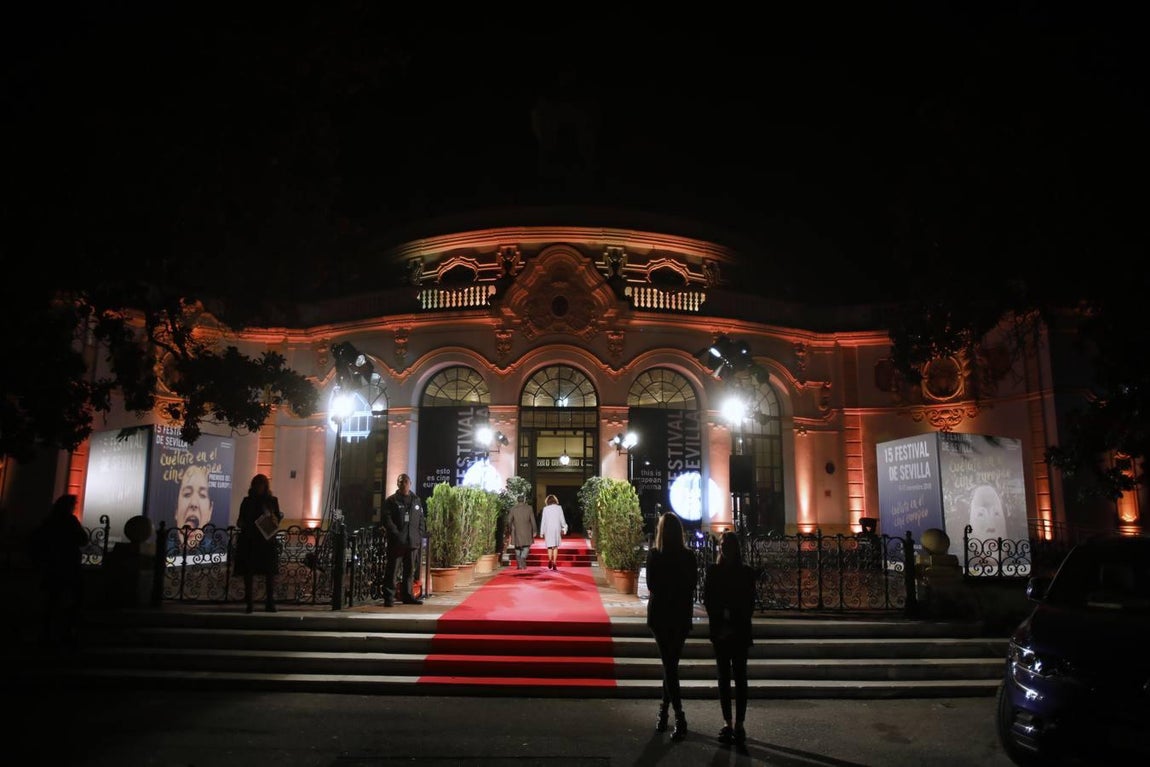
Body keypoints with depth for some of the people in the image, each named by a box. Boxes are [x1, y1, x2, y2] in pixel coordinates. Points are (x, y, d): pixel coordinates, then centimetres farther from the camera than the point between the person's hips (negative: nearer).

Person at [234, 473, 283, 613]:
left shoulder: (273, 501, 5)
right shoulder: (247, 501, 7)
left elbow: (278, 520, 7)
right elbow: (241, 520, 9)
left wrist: (277, 517, -14)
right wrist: (241, 523, -13)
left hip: (267, 541, -1)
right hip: (249, 541, 1)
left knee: (270, 573, -2)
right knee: (248, 573, 1)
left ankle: (270, 602, 4)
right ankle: (248, 603, 8)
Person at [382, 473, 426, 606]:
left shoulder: (416, 500, 15)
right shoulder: (391, 500, 0)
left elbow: (421, 519, 17)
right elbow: (387, 519, -6)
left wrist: (420, 535, 7)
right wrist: (396, 534, -14)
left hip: (413, 541, 5)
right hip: (396, 541, -5)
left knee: (410, 570, 10)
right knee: (392, 569, -3)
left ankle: (408, 595, 19)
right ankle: (389, 597, 1)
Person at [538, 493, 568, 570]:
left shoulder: (545, 508, -1)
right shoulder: (559, 508, 0)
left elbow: (543, 521, 0)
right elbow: (562, 519, 2)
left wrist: (542, 532, 5)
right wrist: (564, 528, 16)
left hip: (548, 529, 0)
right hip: (557, 529, 0)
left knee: (550, 545, 10)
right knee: (555, 546, 7)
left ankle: (550, 560, -14)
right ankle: (554, 563, -1)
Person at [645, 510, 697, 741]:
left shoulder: (653, 555, -10)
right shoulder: (688, 556, -7)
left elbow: (650, 585, -3)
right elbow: (691, 588, -1)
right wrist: (688, 616, 7)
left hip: (659, 614, -1)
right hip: (681, 615, 2)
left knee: (669, 664, 2)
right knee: (671, 663, 15)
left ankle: (680, 718, -7)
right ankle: (666, 708, 25)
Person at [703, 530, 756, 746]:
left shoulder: (747, 572, 1)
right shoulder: (713, 571, 3)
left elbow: (749, 603, -1)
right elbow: (708, 600, 1)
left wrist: (737, 624, -12)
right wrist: (718, 626, -10)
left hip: (740, 631, -1)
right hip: (720, 630, 1)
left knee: (739, 677, 1)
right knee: (724, 677, 6)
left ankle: (739, 724, 4)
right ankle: (728, 723, 12)